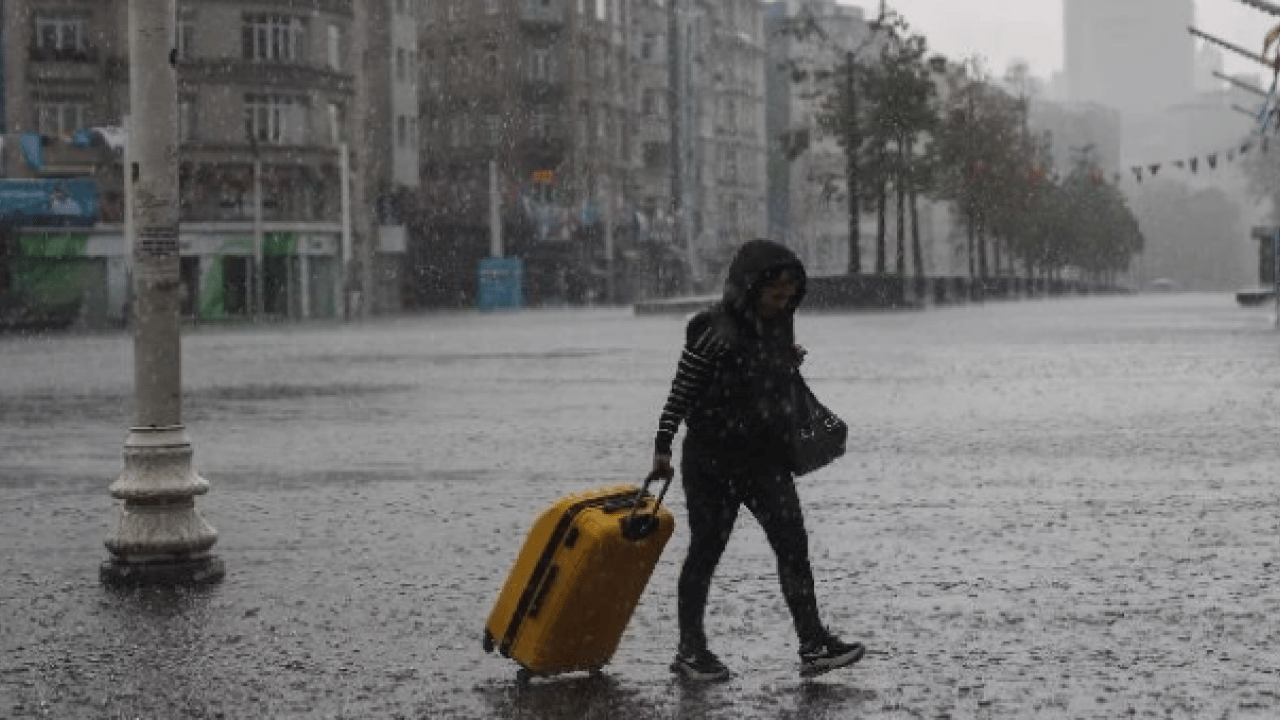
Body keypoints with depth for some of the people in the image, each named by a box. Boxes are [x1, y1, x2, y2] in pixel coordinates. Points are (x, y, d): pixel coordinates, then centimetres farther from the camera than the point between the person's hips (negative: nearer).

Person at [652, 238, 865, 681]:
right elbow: (681, 393, -11)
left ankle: (813, 645, -5)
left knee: (793, 545, -5)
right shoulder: (714, 331, -15)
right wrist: (663, 446, -13)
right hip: (712, 460, -6)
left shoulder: (780, 326, 5)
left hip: (766, 458, 6)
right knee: (706, 551, 4)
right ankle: (690, 650, 16)